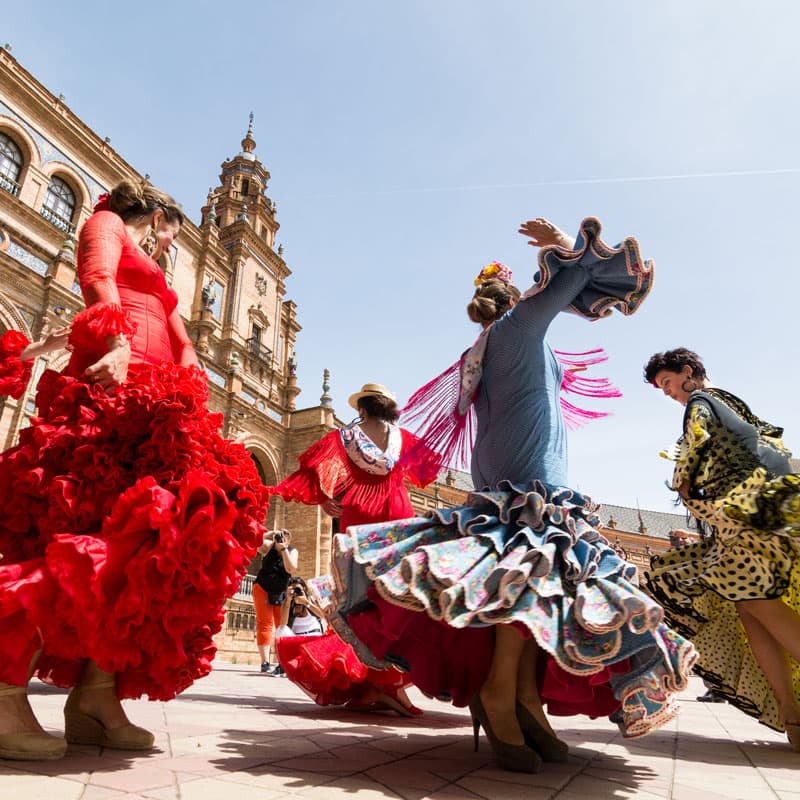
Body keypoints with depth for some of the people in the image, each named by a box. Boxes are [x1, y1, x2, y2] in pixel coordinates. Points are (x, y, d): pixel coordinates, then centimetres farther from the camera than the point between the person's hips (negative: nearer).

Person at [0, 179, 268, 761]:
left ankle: (96, 694, -6)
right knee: (115, 528, -22)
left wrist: (192, 402, 8)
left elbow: (184, 347, 25)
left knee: (143, 537, -5)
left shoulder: (156, 280, 38)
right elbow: (97, 278, -6)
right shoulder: (108, 223, 17)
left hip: (156, 401, 8)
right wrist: (116, 343, -24)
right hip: (114, 383, -8)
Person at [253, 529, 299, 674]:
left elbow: (292, 569, -25)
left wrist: (283, 549, -31)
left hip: (281, 593, 3)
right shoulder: (268, 546, -12)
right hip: (262, 589, -3)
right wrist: (269, 534, -31)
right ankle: (265, 663, -12)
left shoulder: (293, 551, -9)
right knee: (265, 624, -9)